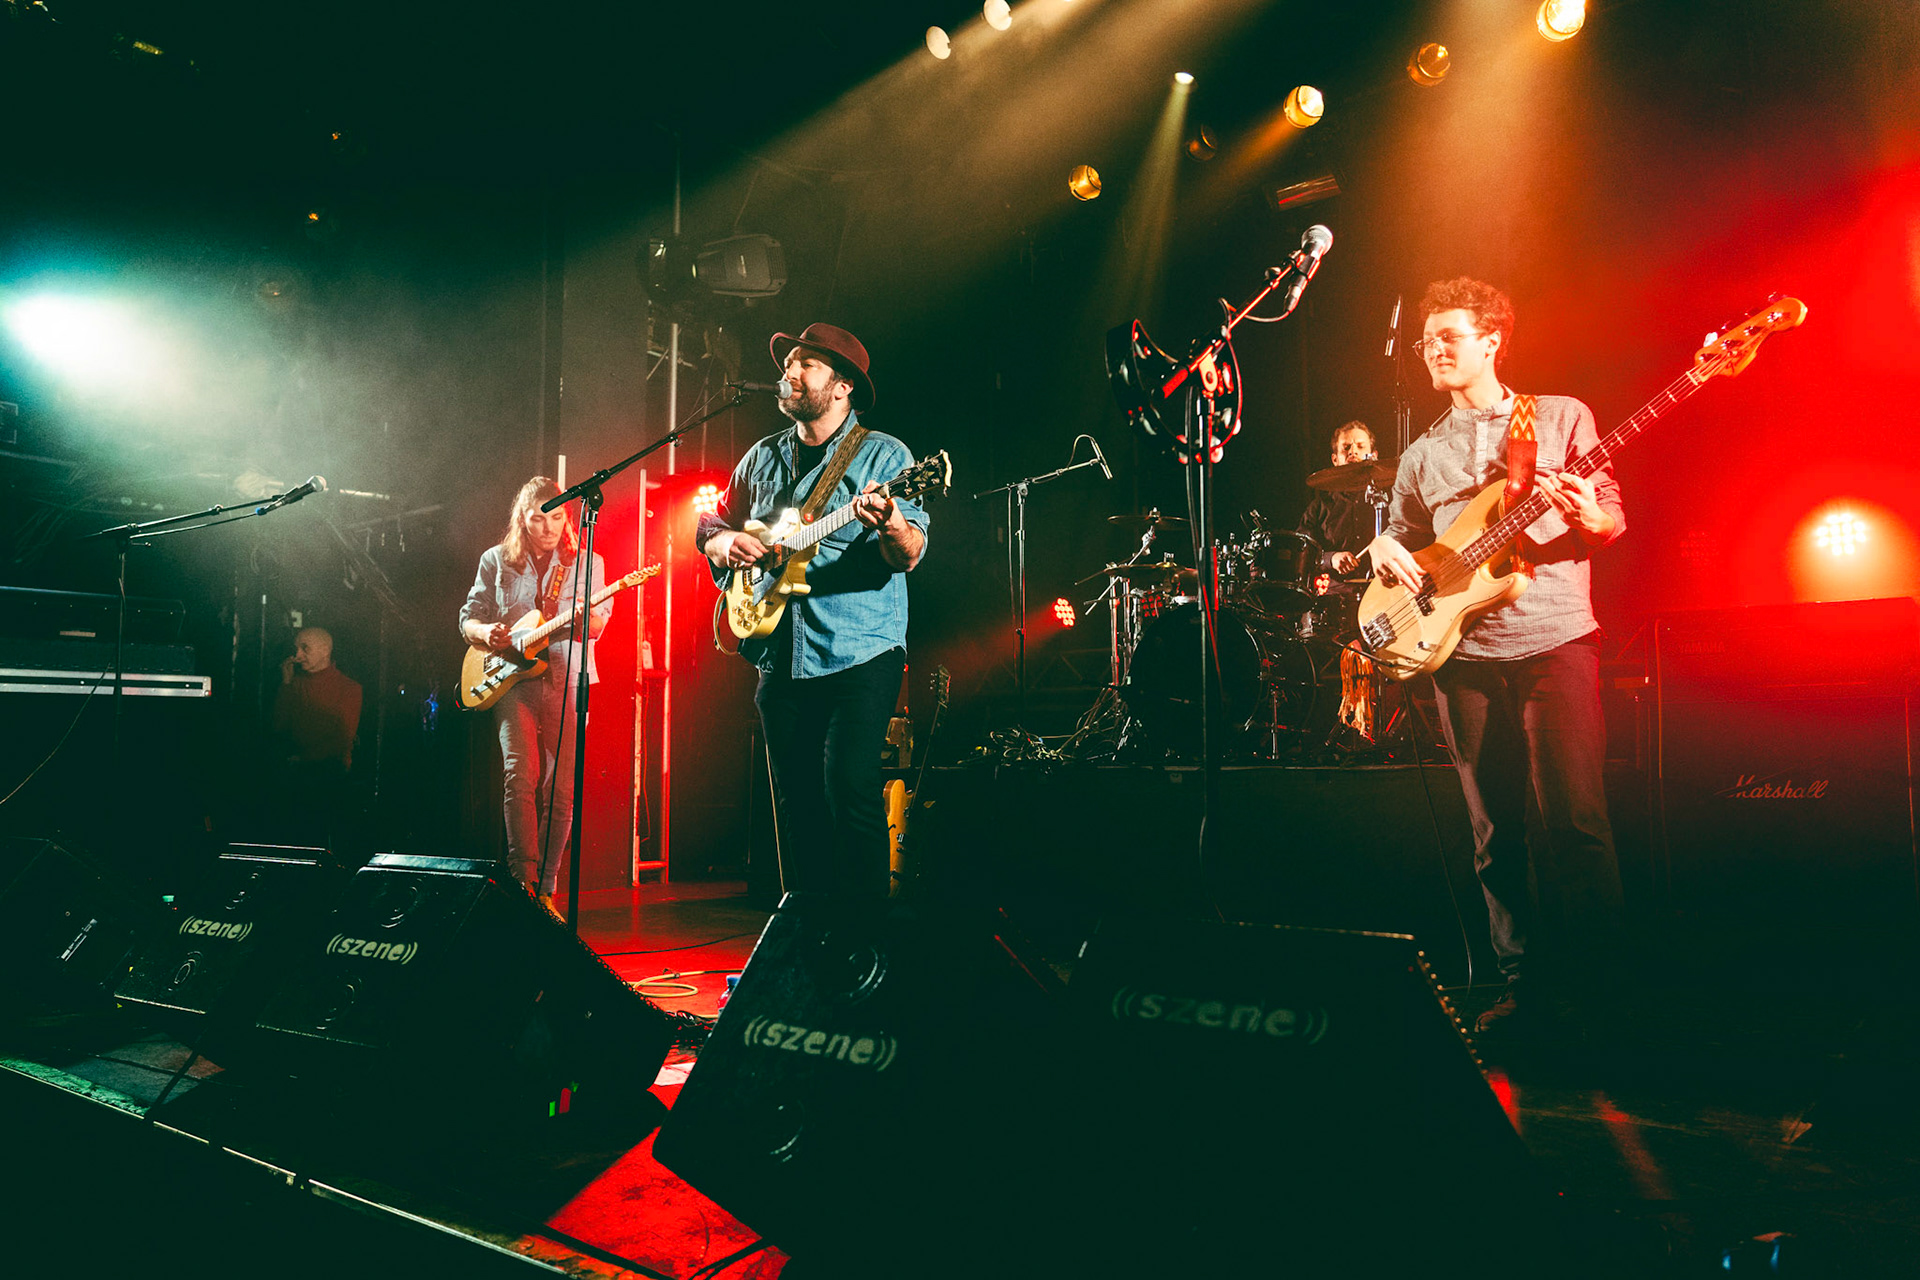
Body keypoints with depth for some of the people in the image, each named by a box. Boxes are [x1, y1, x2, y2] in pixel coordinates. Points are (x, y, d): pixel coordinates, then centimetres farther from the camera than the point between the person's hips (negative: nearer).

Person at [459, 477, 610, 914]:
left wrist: (585, 617, -25)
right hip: (512, 681, 0)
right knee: (521, 776, -18)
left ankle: (545, 890, 8)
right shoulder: (496, 560, 13)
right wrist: (484, 632, -8)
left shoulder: (587, 562, 10)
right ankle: (523, 880, -15)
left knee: (561, 788, -2)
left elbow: (597, 623, -1)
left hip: (567, 681, 0)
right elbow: (468, 618, 15)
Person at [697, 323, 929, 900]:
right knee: (795, 798, 9)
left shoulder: (884, 455, -2)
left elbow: (910, 555, -13)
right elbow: (710, 524, 24)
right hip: (781, 657, 6)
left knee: (849, 783, -14)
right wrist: (724, 542, 1)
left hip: (859, 653, -5)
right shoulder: (762, 458, 15)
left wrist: (891, 525, -36)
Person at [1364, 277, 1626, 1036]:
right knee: (1496, 831, 5)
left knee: (1575, 817, -6)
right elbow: (1402, 539, 21)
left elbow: (1613, 517, 7)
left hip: (1556, 638, -3)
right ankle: (1526, 978, 16)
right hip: (1463, 652, 3)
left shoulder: (1563, 418, 9)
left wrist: (1590, 517, -16)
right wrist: (1383, 550, -2)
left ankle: (1596, 978, 8)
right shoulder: (1424, 455, 18)